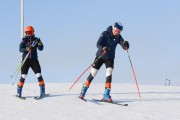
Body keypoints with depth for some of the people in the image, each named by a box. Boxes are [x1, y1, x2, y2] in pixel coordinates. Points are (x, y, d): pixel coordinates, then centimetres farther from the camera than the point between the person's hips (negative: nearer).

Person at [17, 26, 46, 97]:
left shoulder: (36, 40, 5)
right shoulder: (24, 40, 2)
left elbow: (41, 49, -5)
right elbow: (20, 49, -9)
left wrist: (40, 43, -25)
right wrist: (27, 49, -29)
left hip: (34, 59, 1)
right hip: (26, 59, -1)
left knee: (39, 75, -6)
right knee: (23, 76, -4)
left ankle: (42, 92, 0)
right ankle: (18, 93, 5)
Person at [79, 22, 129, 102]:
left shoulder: (118, 37, -7)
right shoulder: (105, 34, -16)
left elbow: (124, 46, -19)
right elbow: (98, 44, -25)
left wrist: (126, 45, -42)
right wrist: (103, 48, -45)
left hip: (110, 58, 2)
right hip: (100, 56, -2)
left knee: (109, 74, -15)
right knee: (92, 74, 0)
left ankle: (106, 95, -12)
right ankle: (83, 92, 13)